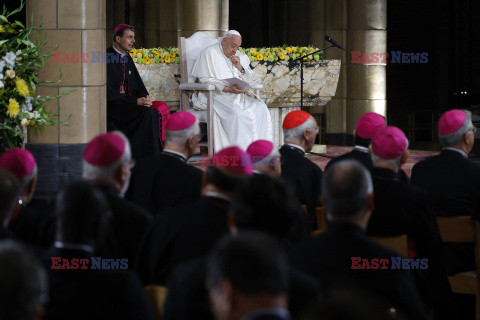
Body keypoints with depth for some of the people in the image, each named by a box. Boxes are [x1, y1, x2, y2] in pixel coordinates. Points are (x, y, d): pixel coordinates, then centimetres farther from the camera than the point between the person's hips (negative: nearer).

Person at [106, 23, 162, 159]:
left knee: (154, 113, -17)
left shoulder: (127, 58, 15)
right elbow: (110, 93, -17)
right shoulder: (106, 58, -11)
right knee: (147, 113, -26)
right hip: (111, 105, -8)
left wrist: (145, 96, -6)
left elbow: (137, 84, 17)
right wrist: (136, 101, -21)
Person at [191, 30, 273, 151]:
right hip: (216, 96, -7)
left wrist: (240, 67, -2)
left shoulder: (241, 56, 19)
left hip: (237, 95, 7)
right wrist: (227, 89, -22)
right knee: (235, 113, -34)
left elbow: (249, 80, 18)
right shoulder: (209, 53, 0)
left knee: (261, 108, -17)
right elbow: (205, 80, -10)